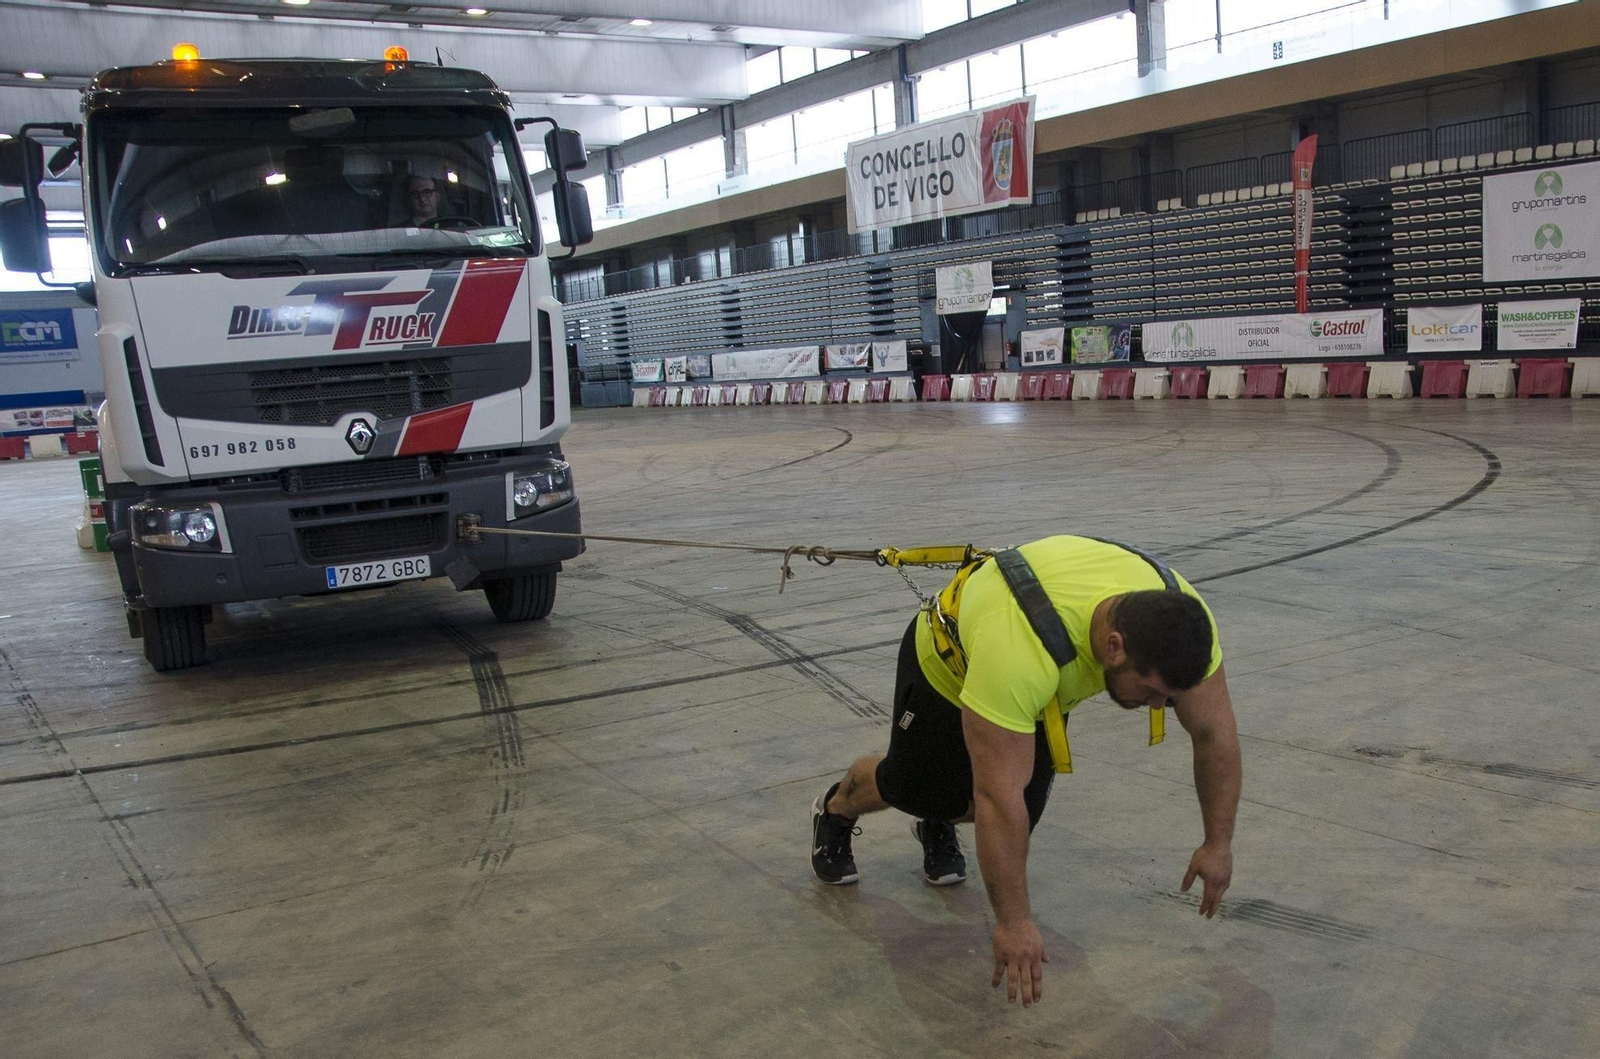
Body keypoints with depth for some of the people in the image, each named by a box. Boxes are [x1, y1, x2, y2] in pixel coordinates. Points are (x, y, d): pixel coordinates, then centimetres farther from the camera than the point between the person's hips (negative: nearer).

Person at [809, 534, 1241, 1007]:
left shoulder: (1180, 622, -33)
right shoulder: (1020, 649, -50)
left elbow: (1216, 734, -17)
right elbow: (999, 798, -44)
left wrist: (1218, 844, -12)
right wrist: (1013, 922, -37)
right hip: (948, 662, -4)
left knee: (1023, 808, 3)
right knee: (912, 784, 13)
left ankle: (937, 826, 37)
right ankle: (835, 812, 47)